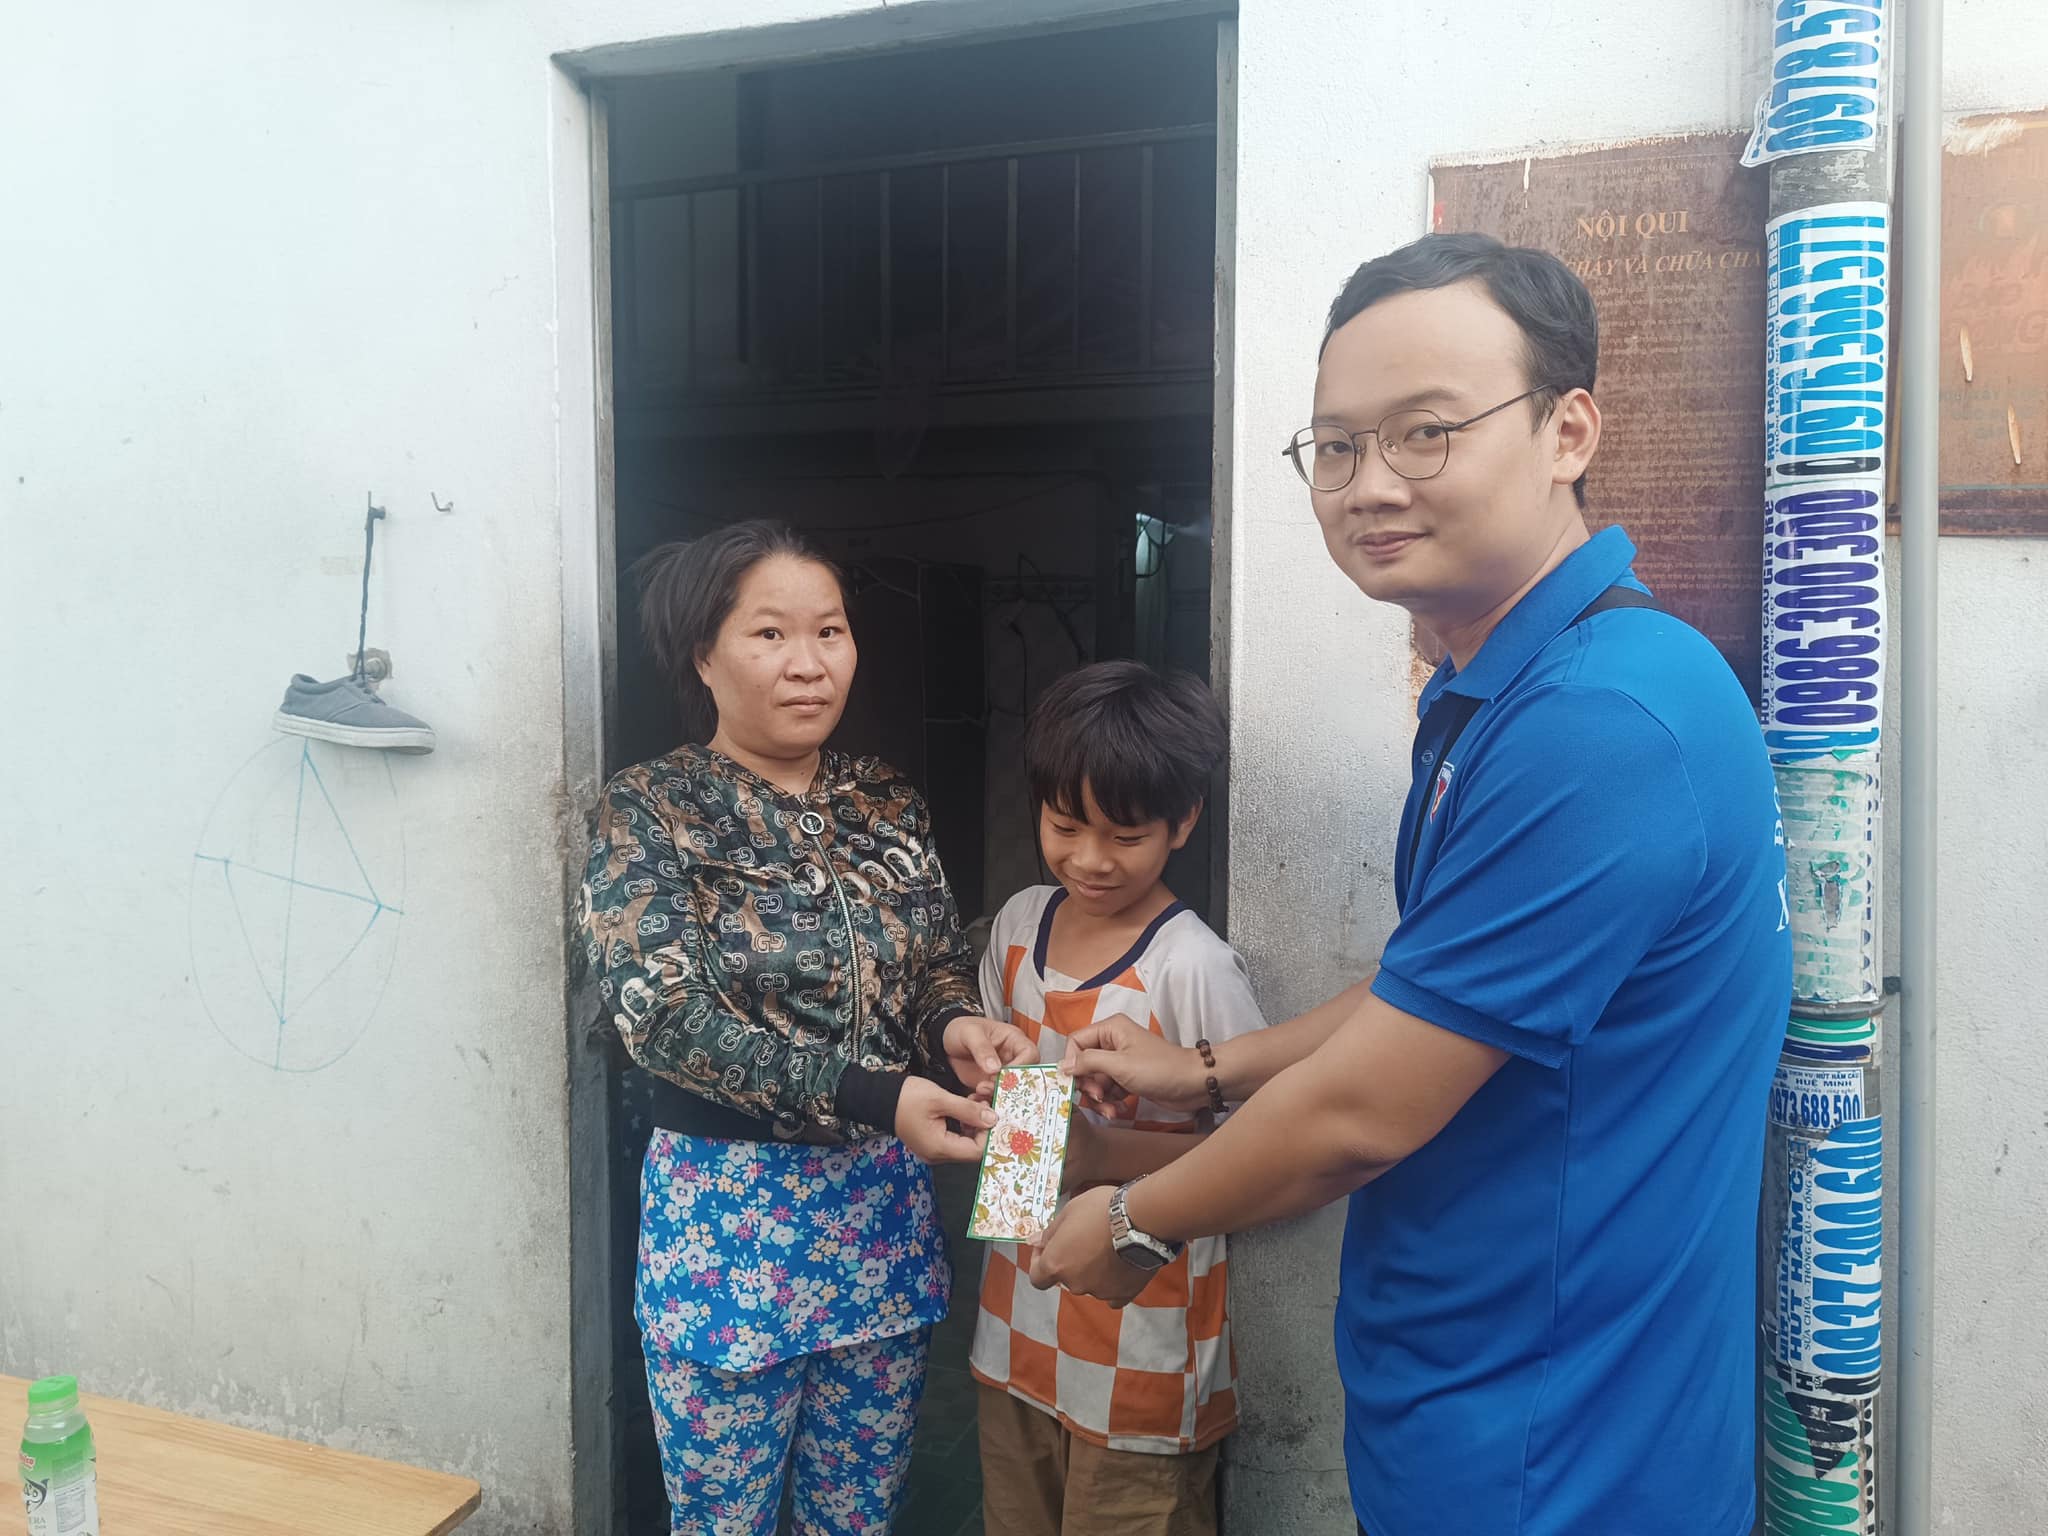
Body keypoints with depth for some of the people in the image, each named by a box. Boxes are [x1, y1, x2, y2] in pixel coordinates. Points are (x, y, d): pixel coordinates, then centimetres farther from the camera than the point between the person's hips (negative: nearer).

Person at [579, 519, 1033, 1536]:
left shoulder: (887, 805, 4)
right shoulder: (650, 811, -9)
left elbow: (938, 963, 10)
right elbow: (663, 1013, -19)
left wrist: (955, 1023, -15)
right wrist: (871, 1095, -28)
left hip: (885, 1203, 4)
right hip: (728, 1209, -4)